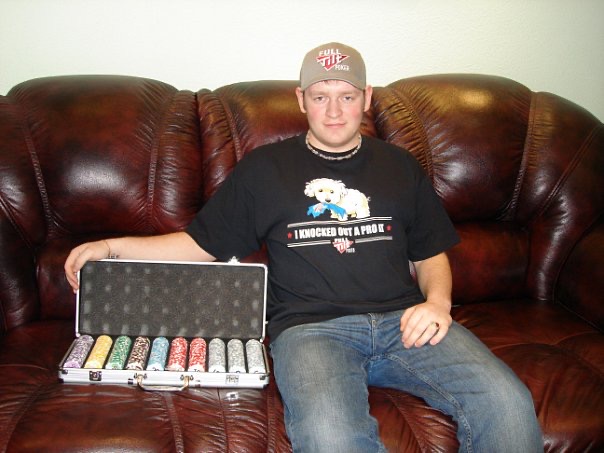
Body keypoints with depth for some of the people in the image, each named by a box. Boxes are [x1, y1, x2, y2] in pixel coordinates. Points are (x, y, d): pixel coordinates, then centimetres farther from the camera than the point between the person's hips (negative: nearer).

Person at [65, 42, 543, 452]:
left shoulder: (399, 166, 22)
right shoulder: (265, 168, 16)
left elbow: (432, 255, 24)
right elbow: (202, 244, 19)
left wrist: (437, 302, 2)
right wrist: (112, 246, 11)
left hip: (402, 320, 3)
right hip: (310, 326, -2)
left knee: (508, 403, -23)